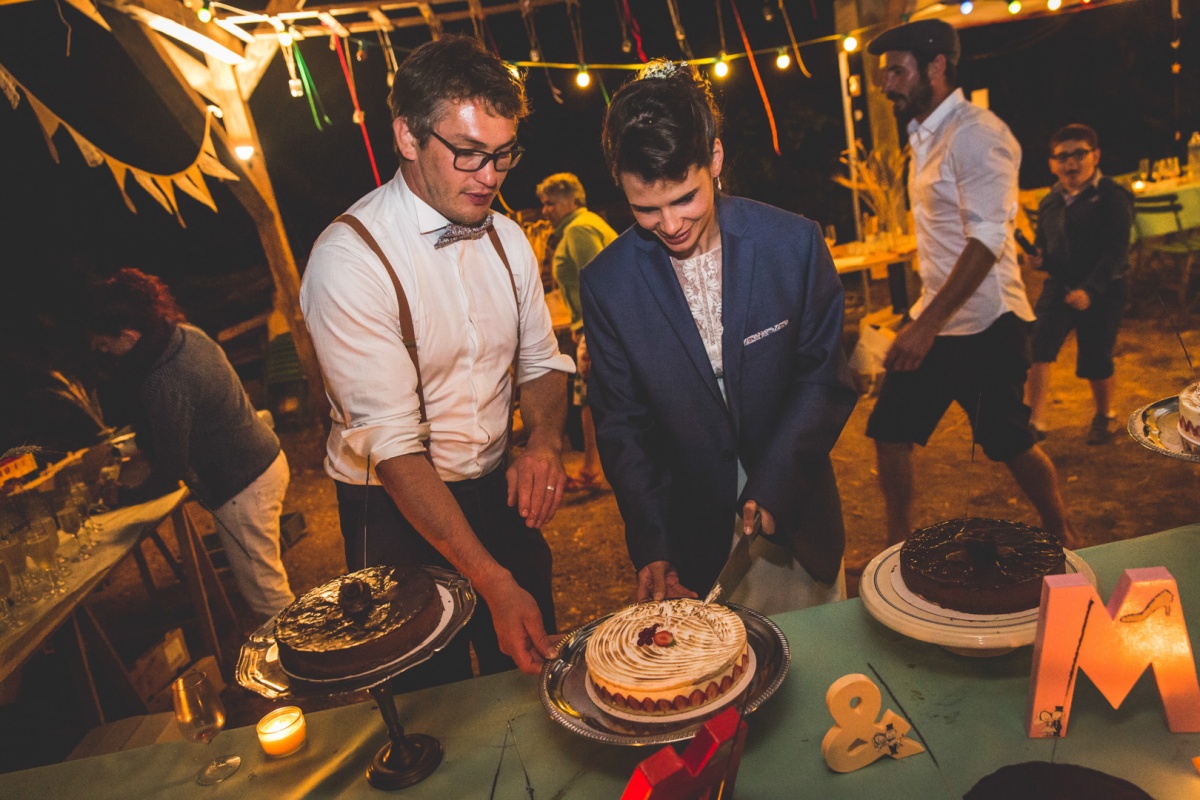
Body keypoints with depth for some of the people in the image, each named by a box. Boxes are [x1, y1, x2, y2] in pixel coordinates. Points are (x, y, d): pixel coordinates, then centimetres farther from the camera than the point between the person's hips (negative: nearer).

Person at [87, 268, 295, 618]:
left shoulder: (164, 385, -27)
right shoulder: (186, 334, 0)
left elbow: (169, 474, -16)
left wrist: (120, 497, 0)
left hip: (242, 488, -10)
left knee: (265, 595, 4)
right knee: (269, 578, 23)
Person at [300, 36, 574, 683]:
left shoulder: (507, 238, -1)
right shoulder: (348, 259, -22)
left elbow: (541, 362, 8)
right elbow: (393, 442, -25)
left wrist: (544, 442, -15)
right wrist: (494, 582, -28)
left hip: (499, 494, 6)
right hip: (398, 514, -5)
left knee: (532, 671, 21)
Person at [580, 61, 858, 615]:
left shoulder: (794, 244, -13)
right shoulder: (607, 283, -11)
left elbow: (825, 380, -5)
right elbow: (621, 424, -4)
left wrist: (772, 486, -16)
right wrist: (650, 548, -10)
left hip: (797, 524, 1)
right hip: (695, 540, -1)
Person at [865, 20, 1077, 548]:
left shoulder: (975, 132, -14)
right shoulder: (925, 136, 15)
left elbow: (988, 237, -24)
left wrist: (928, 325, -31)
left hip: (984, 324, -8)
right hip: (934, 320, 8)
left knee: (1009, 444, 4)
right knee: (889, 430, 6)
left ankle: (1063, 541, 27)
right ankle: (899, 544, 21)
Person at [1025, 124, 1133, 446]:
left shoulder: (1113, 198, -11)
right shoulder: (1049, 202, 6)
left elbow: (1116, 252, -18)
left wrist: (1090, 289, -29)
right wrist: (1038, 259, -5)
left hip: (1102, 292, -4)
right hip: (1059, 286, 4)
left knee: (1094, 361, 2)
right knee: (1036, 346, -15)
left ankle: (1104, 416, 31)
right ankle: (1035, 421, -9)